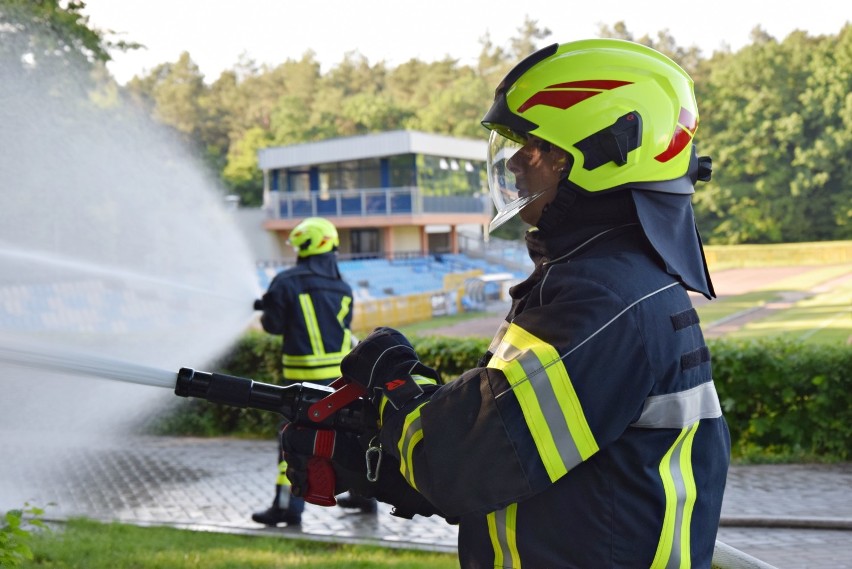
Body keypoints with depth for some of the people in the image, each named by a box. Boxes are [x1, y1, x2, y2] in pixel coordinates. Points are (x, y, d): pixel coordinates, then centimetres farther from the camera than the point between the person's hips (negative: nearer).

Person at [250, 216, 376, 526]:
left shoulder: (286, 283, -9)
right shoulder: (343, 287, 7)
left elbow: (273, 324, -4)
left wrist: (266, 312, 19)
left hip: (305, 374, -5)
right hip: (342, 371, 5)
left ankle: (287, 506, 1)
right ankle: (364, 493, 26)